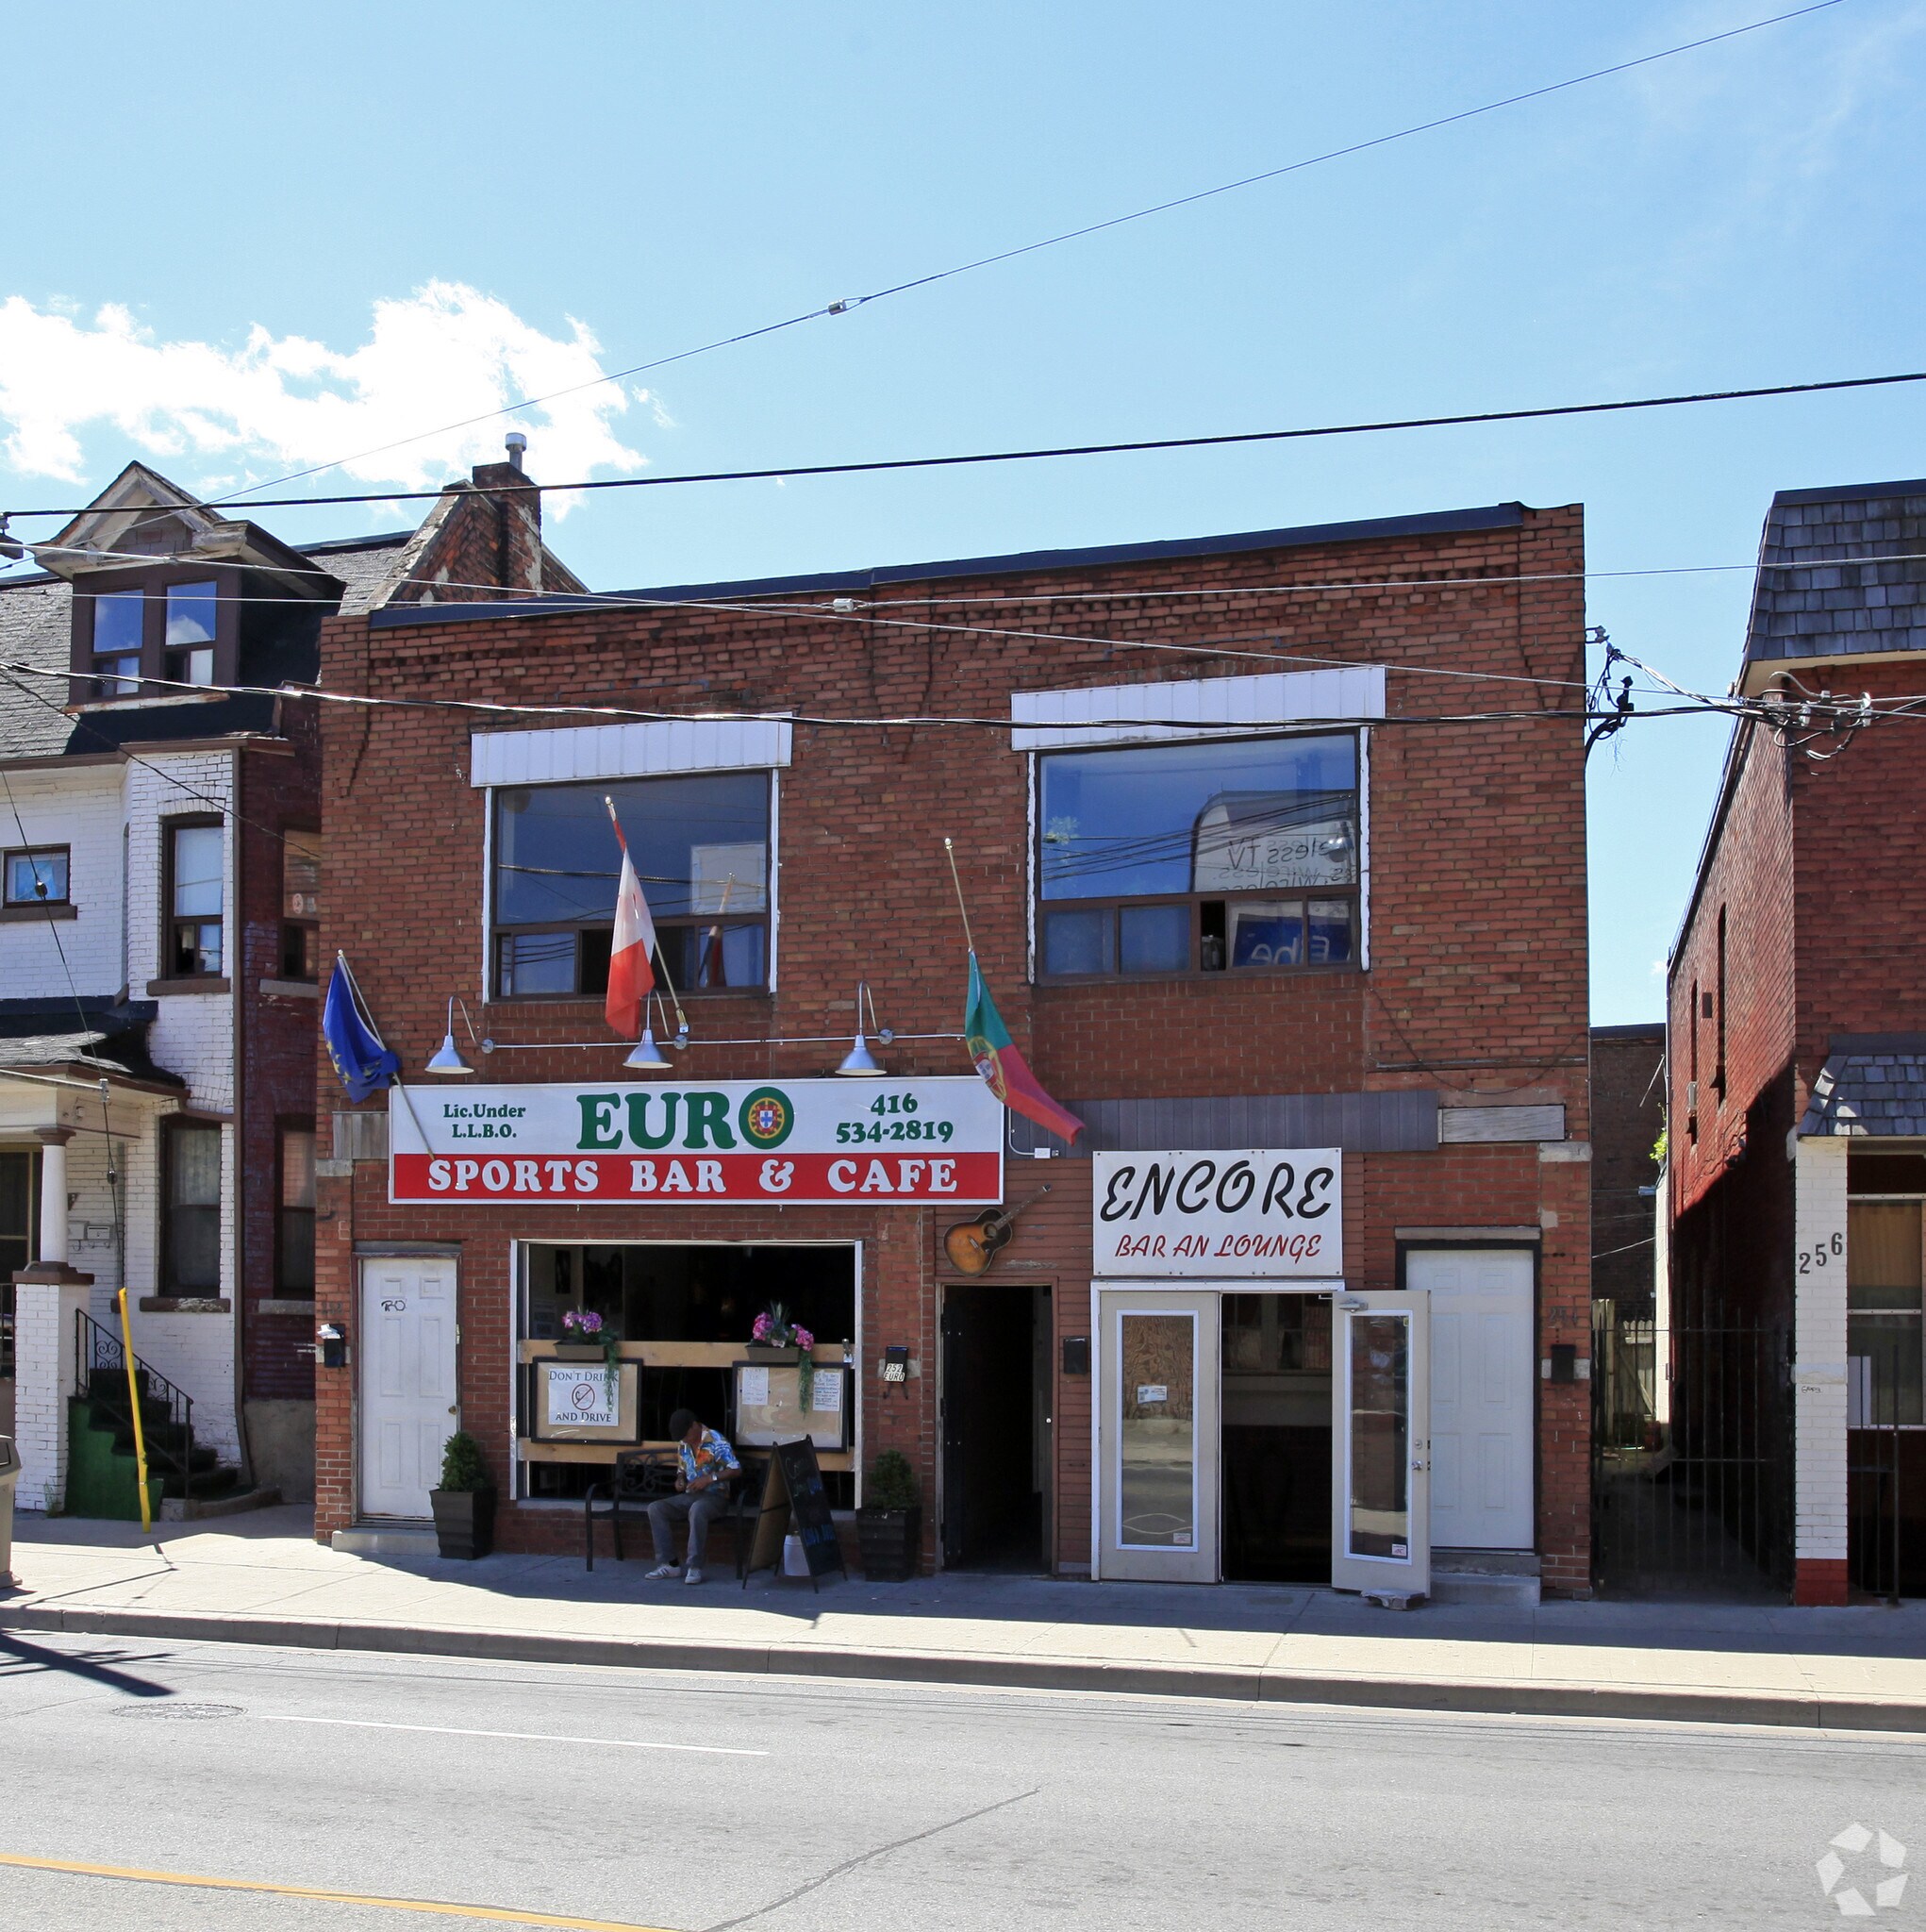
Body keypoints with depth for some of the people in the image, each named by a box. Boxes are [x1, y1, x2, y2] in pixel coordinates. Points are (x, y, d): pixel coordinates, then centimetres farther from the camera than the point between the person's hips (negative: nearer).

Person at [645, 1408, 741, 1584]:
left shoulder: (716, 1441, -12)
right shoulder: (682, 1445, 10)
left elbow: (736, 1469, -18)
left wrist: (709, 1478, -26)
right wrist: (679, 1479, 1)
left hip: (714, 1495, -7)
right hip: (690, 1495, 7)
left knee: (697, 1509, -41)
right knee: (655, 1508, -17)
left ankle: (695, 1567, -36)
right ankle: (668, 1563, -19)